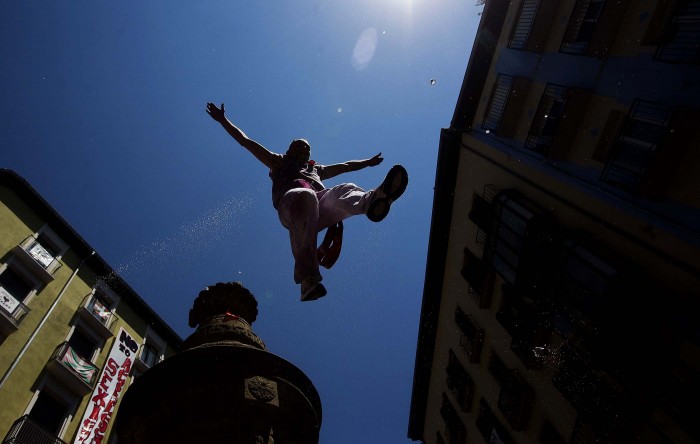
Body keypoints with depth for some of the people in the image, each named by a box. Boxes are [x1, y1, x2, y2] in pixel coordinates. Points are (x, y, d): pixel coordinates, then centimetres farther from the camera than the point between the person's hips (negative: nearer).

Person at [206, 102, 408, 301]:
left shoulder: (317, 169, 45)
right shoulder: (278, 161, 36)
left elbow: (345, 165, 55)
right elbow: (246, 141, 35)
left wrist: (368, 162, 62)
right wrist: (223, 120, 35)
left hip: (321, 205, 4)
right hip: (291, 201, -4)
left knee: (346, 190, -25)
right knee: (305, 196, -39)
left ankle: (372, 200, -66)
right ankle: (308, 279, -54)